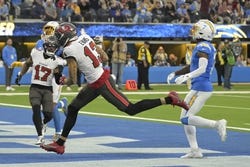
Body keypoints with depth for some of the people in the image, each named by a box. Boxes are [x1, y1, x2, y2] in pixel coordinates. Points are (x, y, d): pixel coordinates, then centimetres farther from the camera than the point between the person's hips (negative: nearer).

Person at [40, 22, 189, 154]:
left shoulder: (70, 51, -20)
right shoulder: (85, 38, 3)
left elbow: (73, 80, -16)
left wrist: (64, 81, 6)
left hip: (101, 84, -10)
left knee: (130, 109, -3)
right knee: (72, 109, 13)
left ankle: (169, 100, -2)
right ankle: (60, 144, 20)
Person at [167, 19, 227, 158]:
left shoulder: (203, 47, -14)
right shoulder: (208, 47, 16)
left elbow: (202, 69, -27)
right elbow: (192, 66, 25)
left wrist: (186, 77, -36)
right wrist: (175, 73, 24)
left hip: (201, 88, -10)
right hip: (200, 87, 10)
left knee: (186, 119, -11)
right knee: (185, 117, 13)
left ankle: (217, 124, -13)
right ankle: (195, 151, 12)